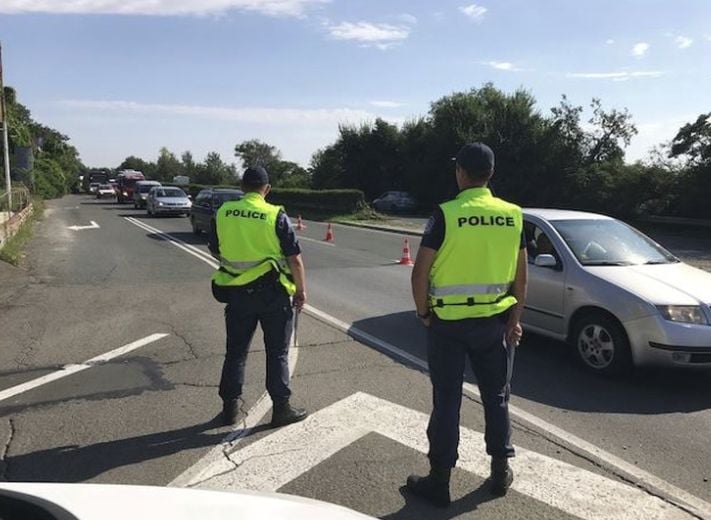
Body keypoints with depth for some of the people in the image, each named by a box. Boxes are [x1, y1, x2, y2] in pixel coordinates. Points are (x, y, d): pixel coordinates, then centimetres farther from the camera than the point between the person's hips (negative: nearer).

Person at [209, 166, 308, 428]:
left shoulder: (223, 213, -1)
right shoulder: (276, 216, -12)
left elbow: (215, 252, 13)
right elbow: (295, 259, -11)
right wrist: (301, 291, 2)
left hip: (236, 293, 3)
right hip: (272, 293, -3)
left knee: (236, 351, 16)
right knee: (277, 353, 9)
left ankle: (230, 407, 24)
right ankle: (281, 408, 16)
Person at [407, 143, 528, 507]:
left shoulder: (446, 214, -13)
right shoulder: (512, 215, 0)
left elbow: (420, 272, -14)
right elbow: (520, 275, 4)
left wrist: (423, 312, 0)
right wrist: (515, 318, 12)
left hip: (448, 322, -4)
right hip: (495, 320, 4)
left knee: (446, 400, 6)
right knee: (496, 396, 18)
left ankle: (439, 481, 16)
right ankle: (500, 471, 30)